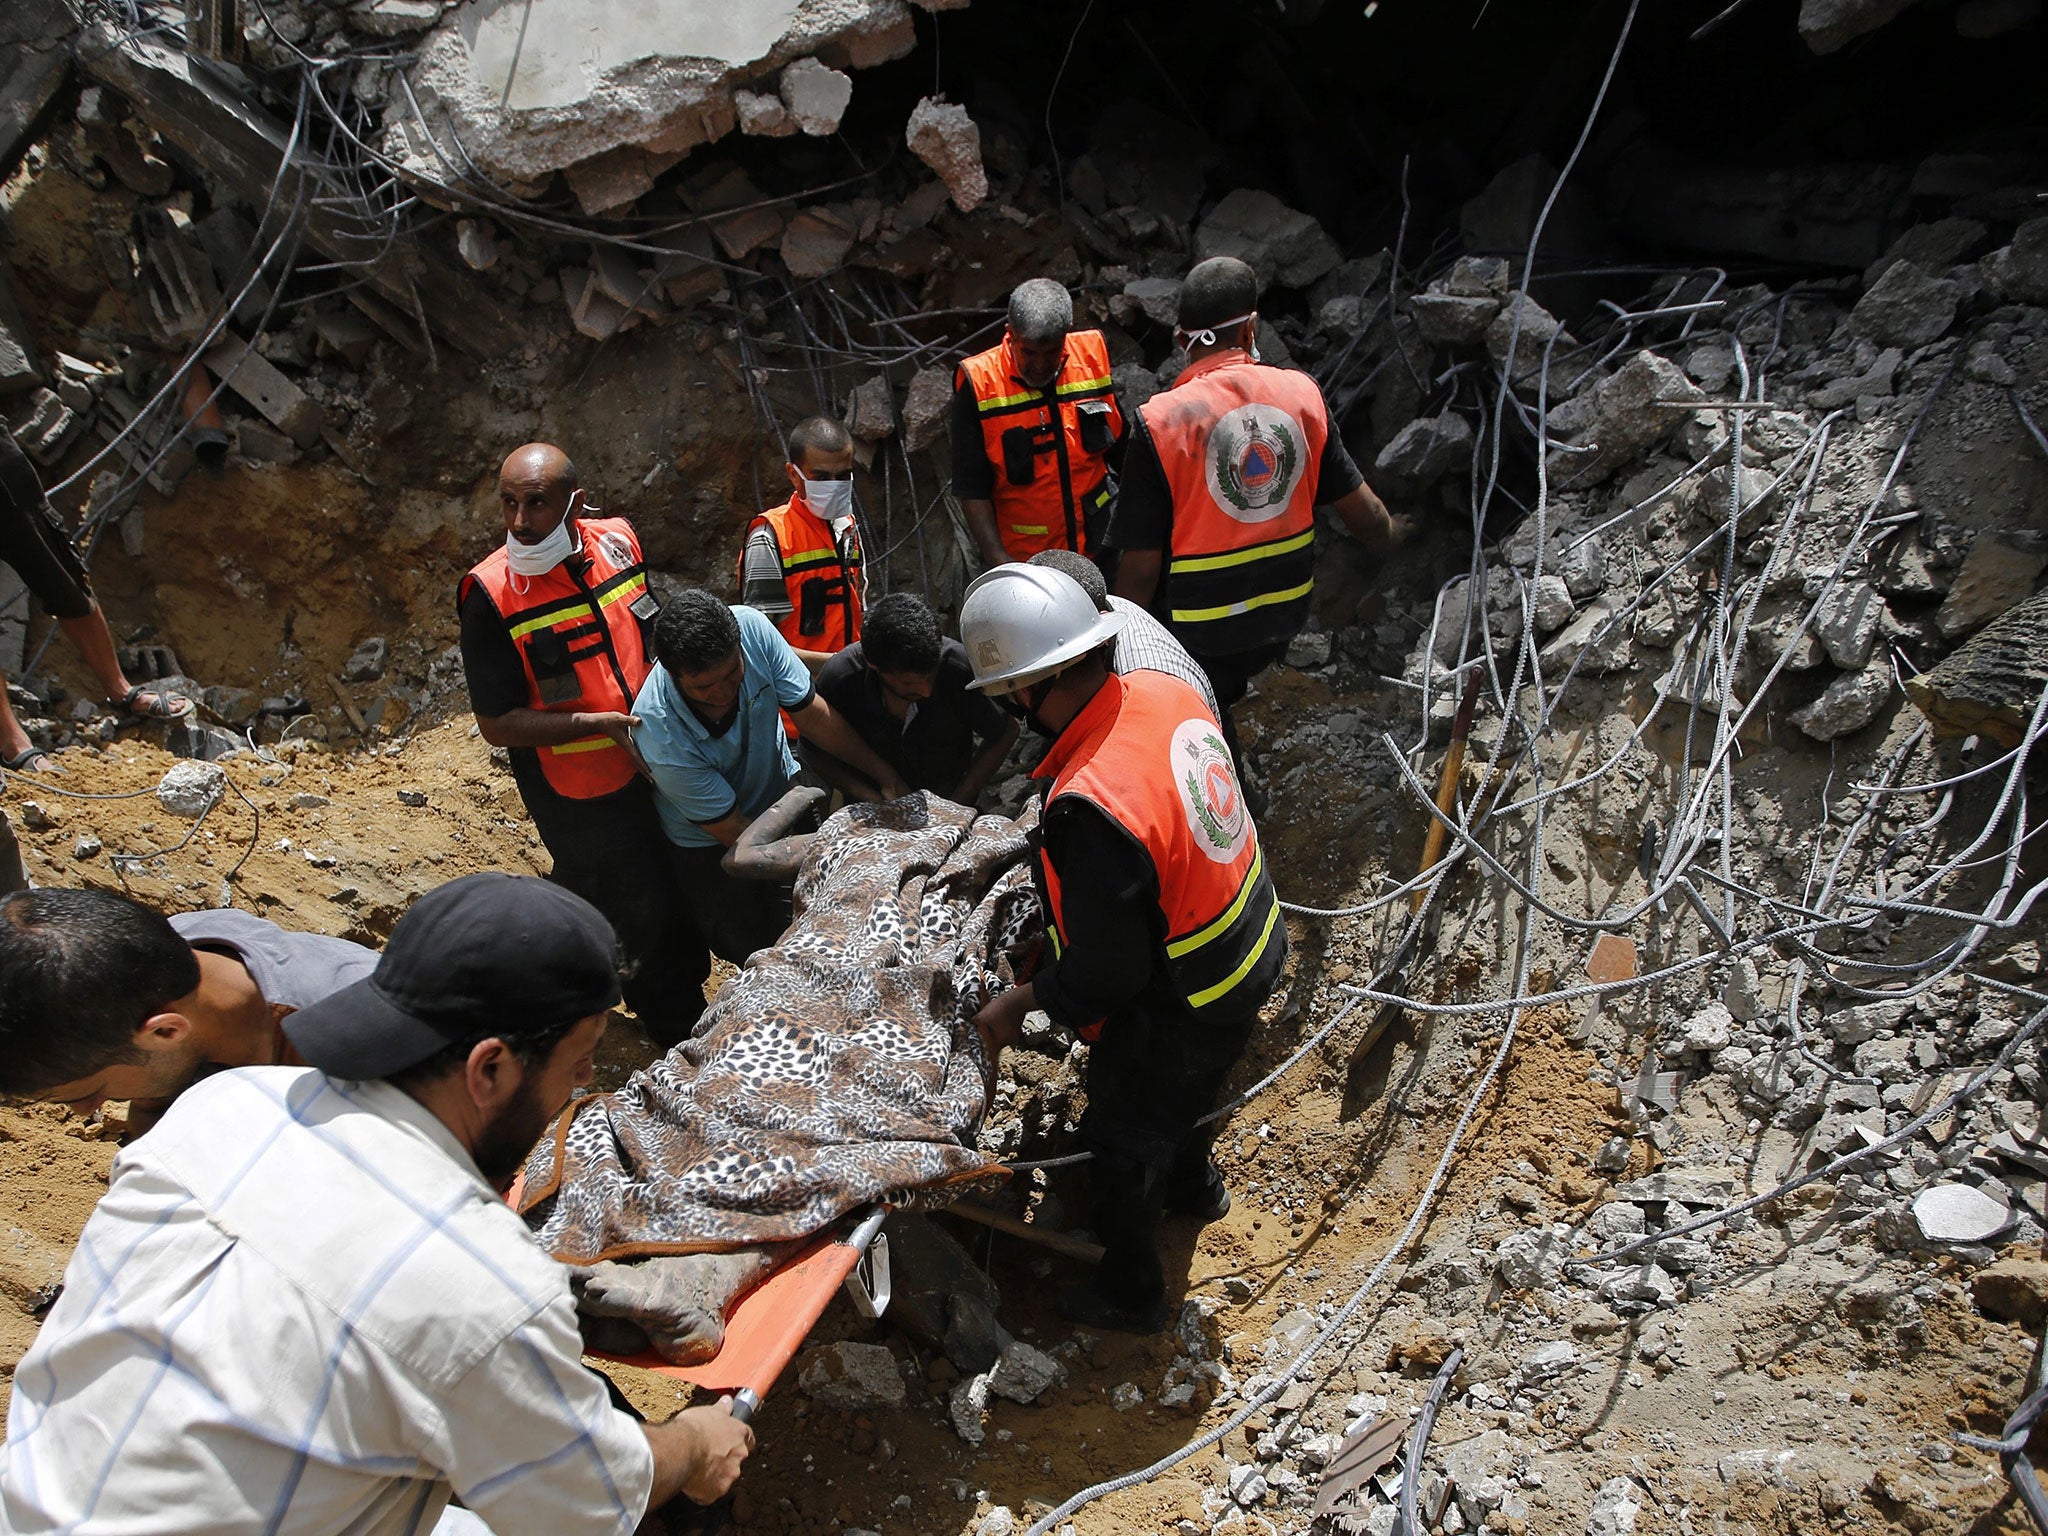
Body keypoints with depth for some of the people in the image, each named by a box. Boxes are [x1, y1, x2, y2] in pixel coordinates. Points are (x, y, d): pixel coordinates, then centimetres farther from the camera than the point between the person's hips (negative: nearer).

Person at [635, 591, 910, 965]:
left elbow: (811, 714, -16)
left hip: (781, 795, 4)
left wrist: (885, 775, -15)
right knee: (754, 954, 5)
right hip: (709, 844, -3)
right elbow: (734, 832, -27)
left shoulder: (752, 628, -30)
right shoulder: (660, 736, -37)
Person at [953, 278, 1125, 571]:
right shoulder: (978, 384, -11)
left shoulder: (1094, 356, -1)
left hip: (1098, 547, 3)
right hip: (1020, 560, -3)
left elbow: (1122, 452, 12)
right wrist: (998, 560, -21)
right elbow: (972, 491, -11)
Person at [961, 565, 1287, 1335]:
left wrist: (1019, 1003, -13)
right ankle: (1193, 1184, 66)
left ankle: (1130, 1292, 46)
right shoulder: (1164, 691, -15)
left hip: (1179, 1007, -7)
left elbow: (1105, 976, -29)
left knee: (1125, 1134, 20)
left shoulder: (1090, 810, -39)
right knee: (1183, 1092, 36)